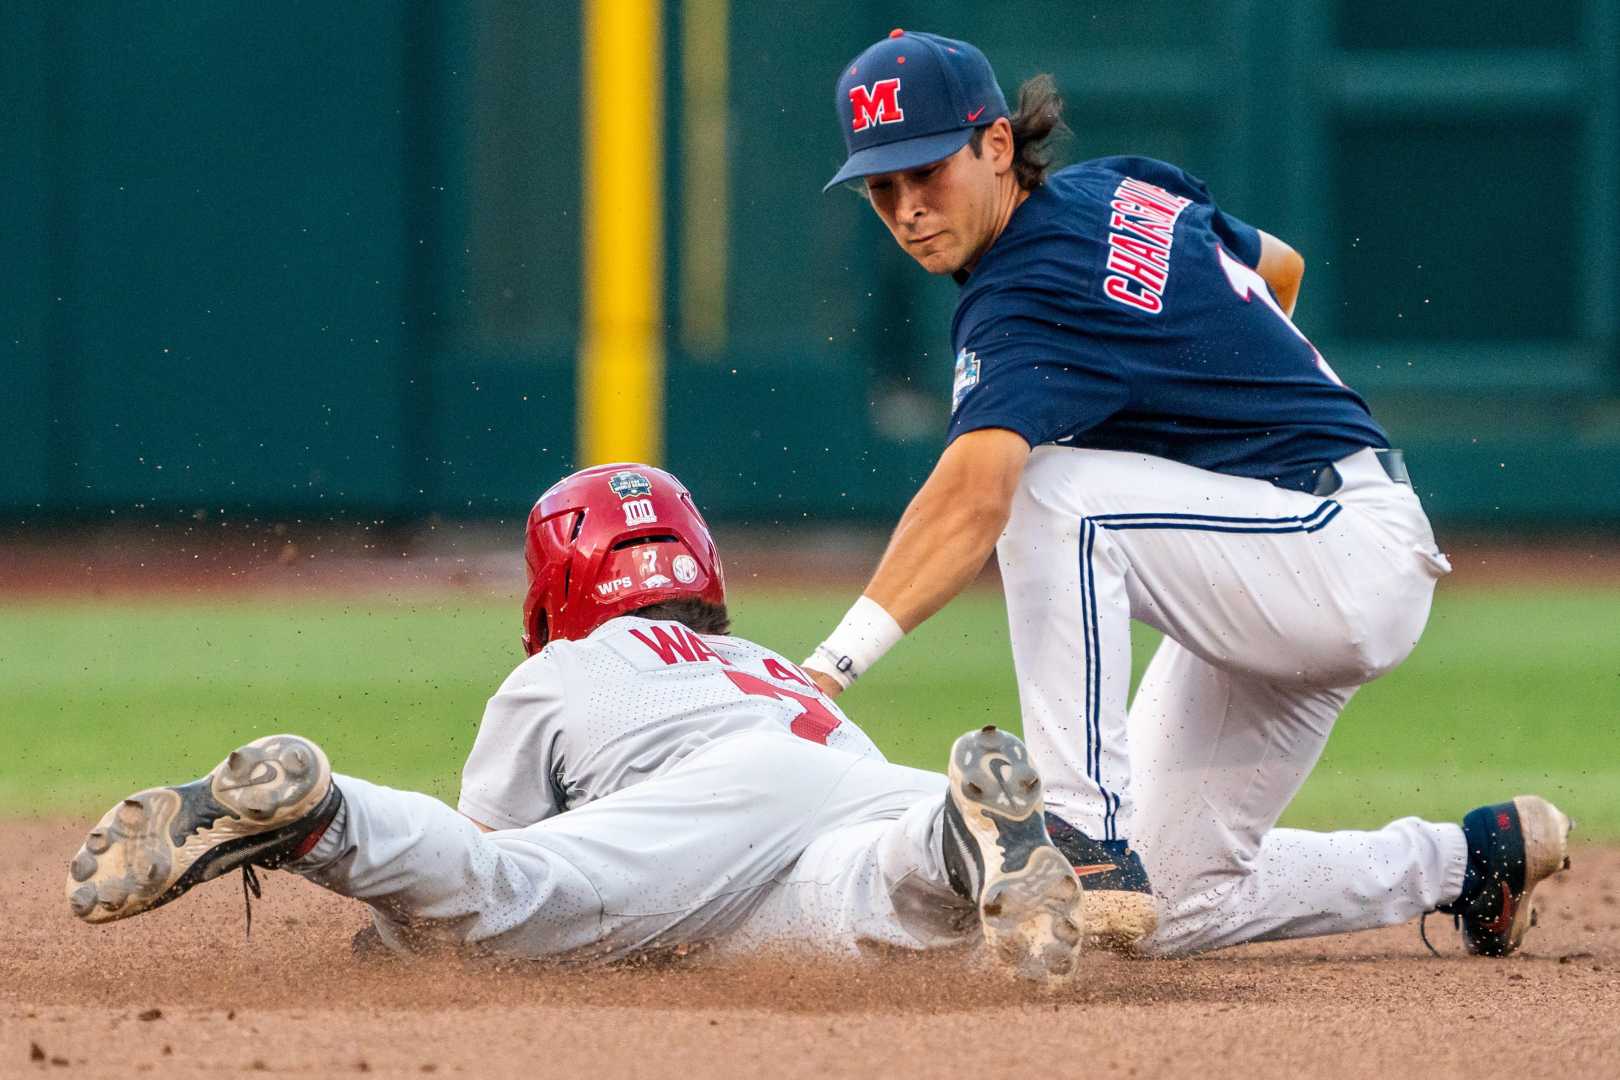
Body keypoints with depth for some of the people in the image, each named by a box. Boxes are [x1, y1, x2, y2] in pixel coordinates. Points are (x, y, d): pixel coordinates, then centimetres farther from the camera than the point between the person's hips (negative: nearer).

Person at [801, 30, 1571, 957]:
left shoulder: (1029, 299, -23)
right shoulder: (1123, 188, 5)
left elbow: (976, 495, -41)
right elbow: (1279, 269, 24)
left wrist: (835, 662, -51)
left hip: (1352, 555, -10)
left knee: (1048, 487, -29)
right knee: (1176, 909, 9)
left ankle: (1090, 840, -30)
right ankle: (1469, 860, 24)